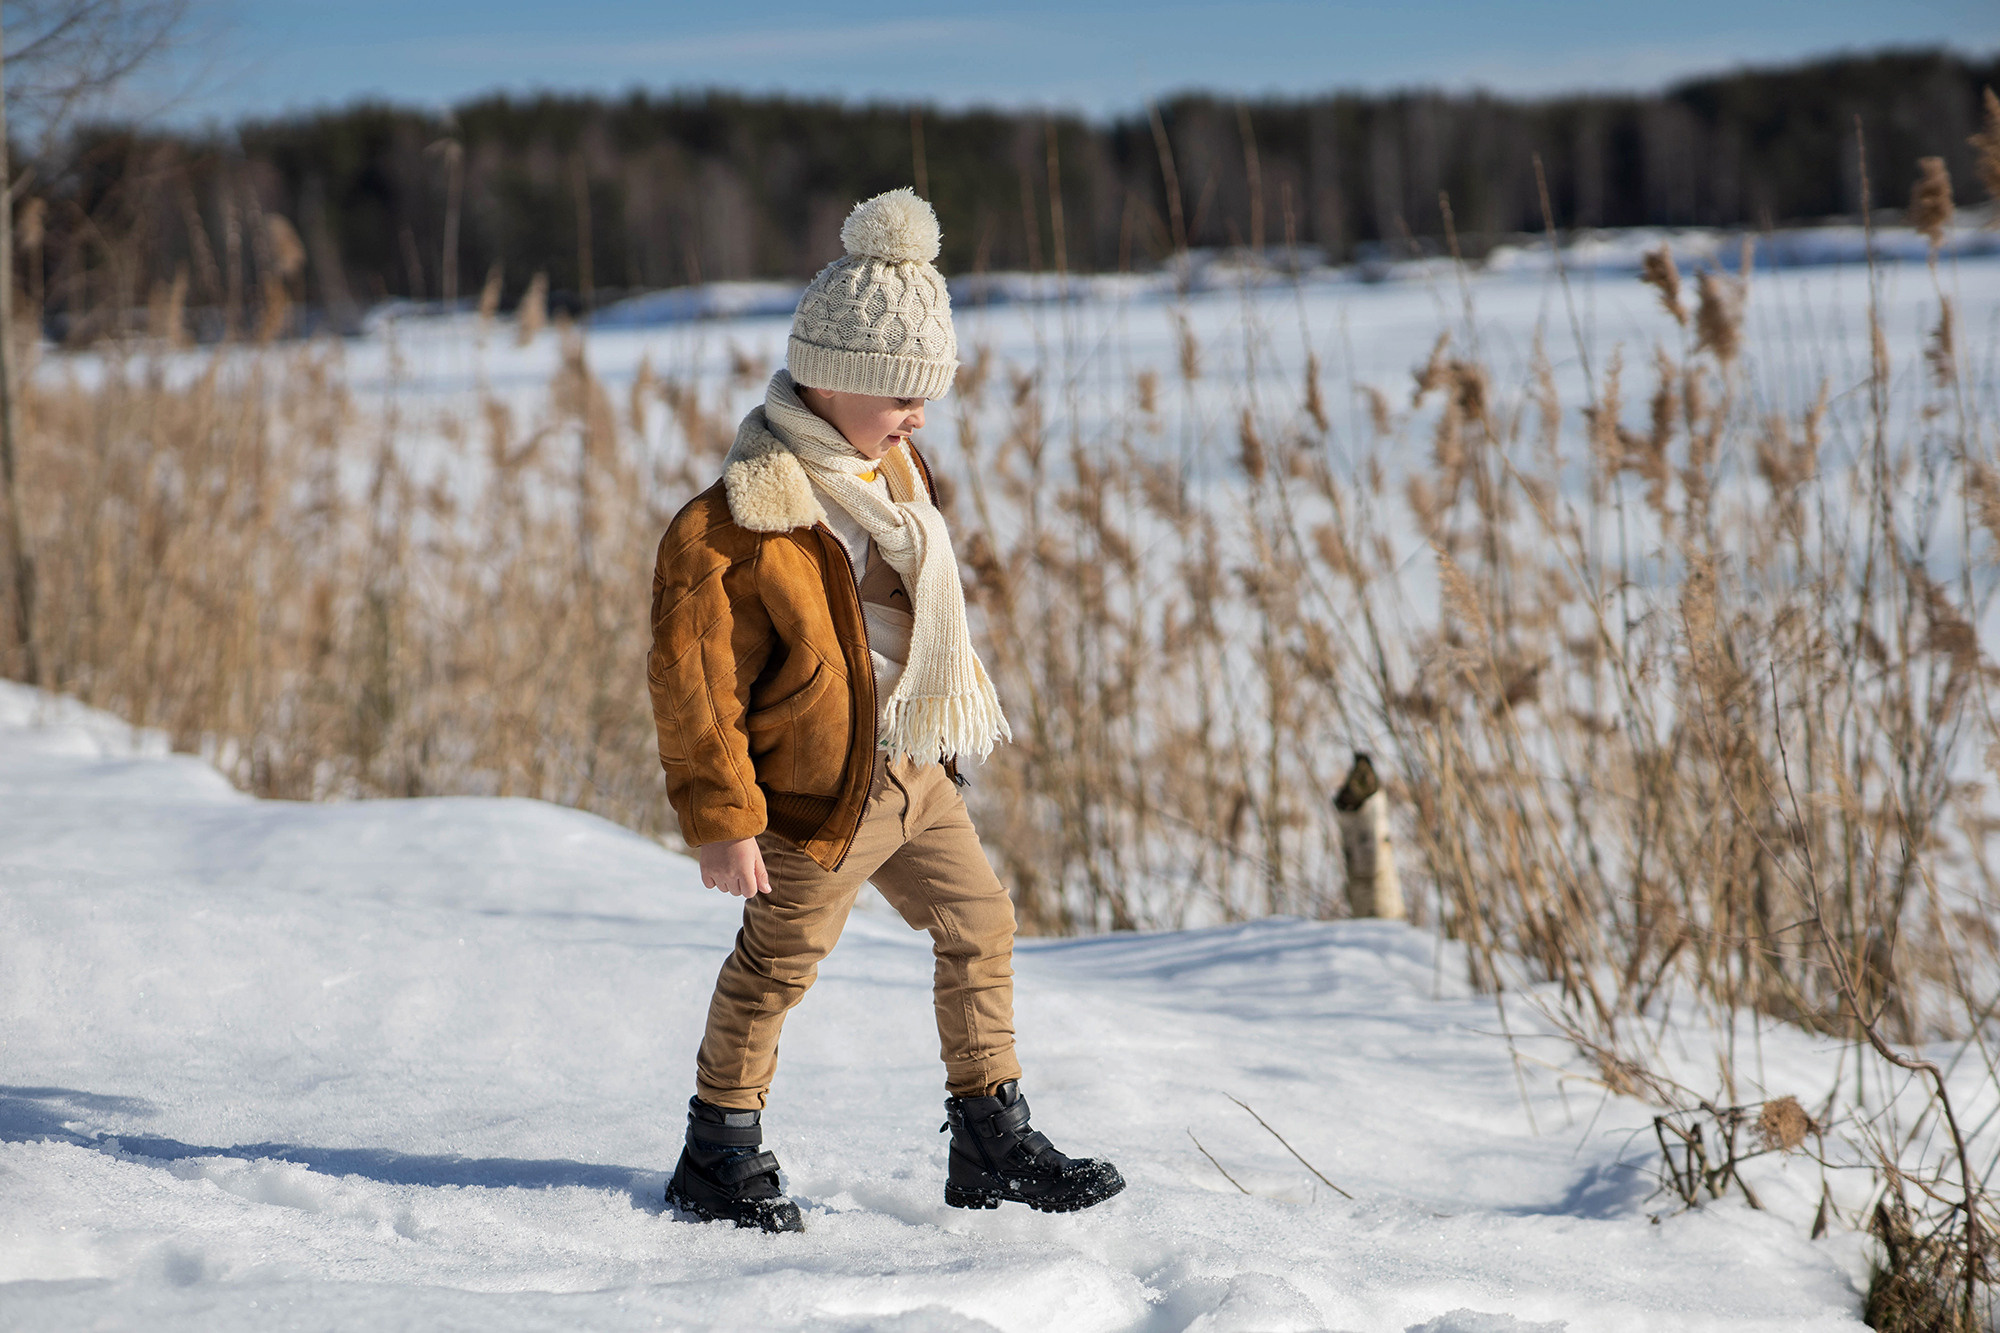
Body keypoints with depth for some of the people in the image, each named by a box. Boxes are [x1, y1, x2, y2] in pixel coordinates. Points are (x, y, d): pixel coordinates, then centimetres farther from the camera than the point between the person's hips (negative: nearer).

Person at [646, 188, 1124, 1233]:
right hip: (820, 791, -8)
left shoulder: (888, 465, 5)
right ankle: (720, 1154, 21)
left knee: (979, 924, 12)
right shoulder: (742, 521, -24)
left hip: (913, 771, 8)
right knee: (778, 964, 5)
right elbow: (694, 679, -21)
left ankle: (992, 1141, 23)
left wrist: (957, 722, 26)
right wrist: (721, 820, -19)